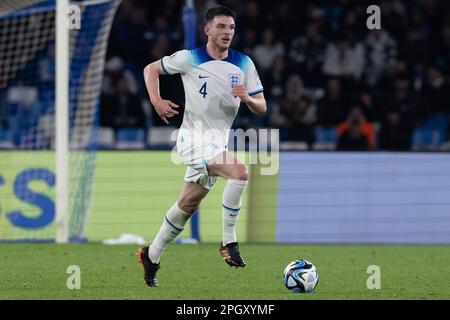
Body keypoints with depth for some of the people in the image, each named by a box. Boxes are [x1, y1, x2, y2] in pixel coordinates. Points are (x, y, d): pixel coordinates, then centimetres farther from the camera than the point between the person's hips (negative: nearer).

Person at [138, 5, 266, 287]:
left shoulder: (244, 64, 3)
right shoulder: (190, 59, -6)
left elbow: (262, 107, 4)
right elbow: (151, 69, 7)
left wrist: (247, 98, -19)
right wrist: (156, 101, -8)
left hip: (219, 141, 5)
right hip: (194, 137, -5)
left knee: (189, 204, 12)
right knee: (239, 171, -28)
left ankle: (152, 256, 30)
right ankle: (229, 242, -20)